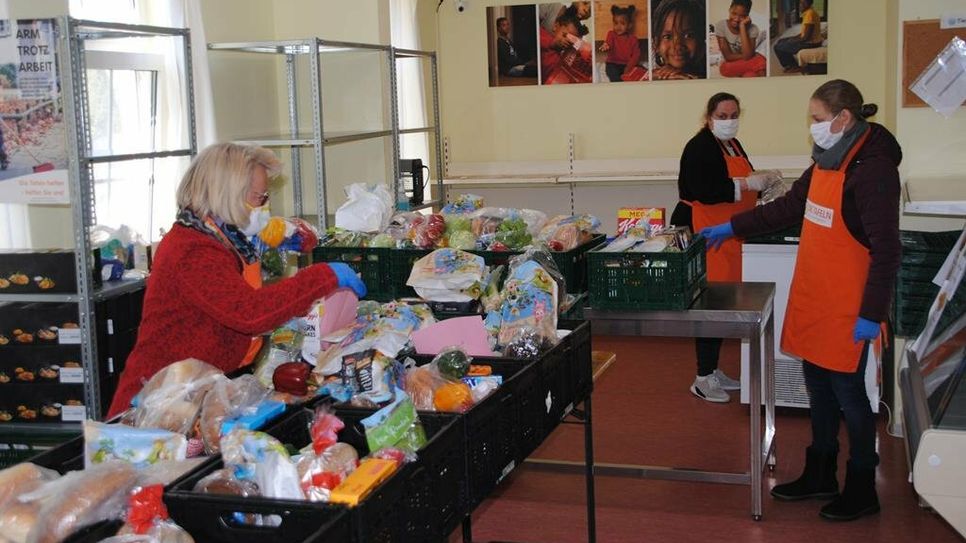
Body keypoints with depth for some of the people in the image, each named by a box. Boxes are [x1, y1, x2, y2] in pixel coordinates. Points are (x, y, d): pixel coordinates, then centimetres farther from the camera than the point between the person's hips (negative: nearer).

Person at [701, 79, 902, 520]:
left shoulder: (872, 169, -18)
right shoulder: (828, 161, 8)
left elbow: (886, 249, -20)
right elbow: (790, 206, 21)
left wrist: (872, 314, -20)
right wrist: (733, 228, 21)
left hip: (846, 307, -8)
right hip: (813, 300, 8)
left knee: (847, 390, 3)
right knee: (818, 387, 16)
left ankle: (861, 489, 19)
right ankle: (820, 476, 31)